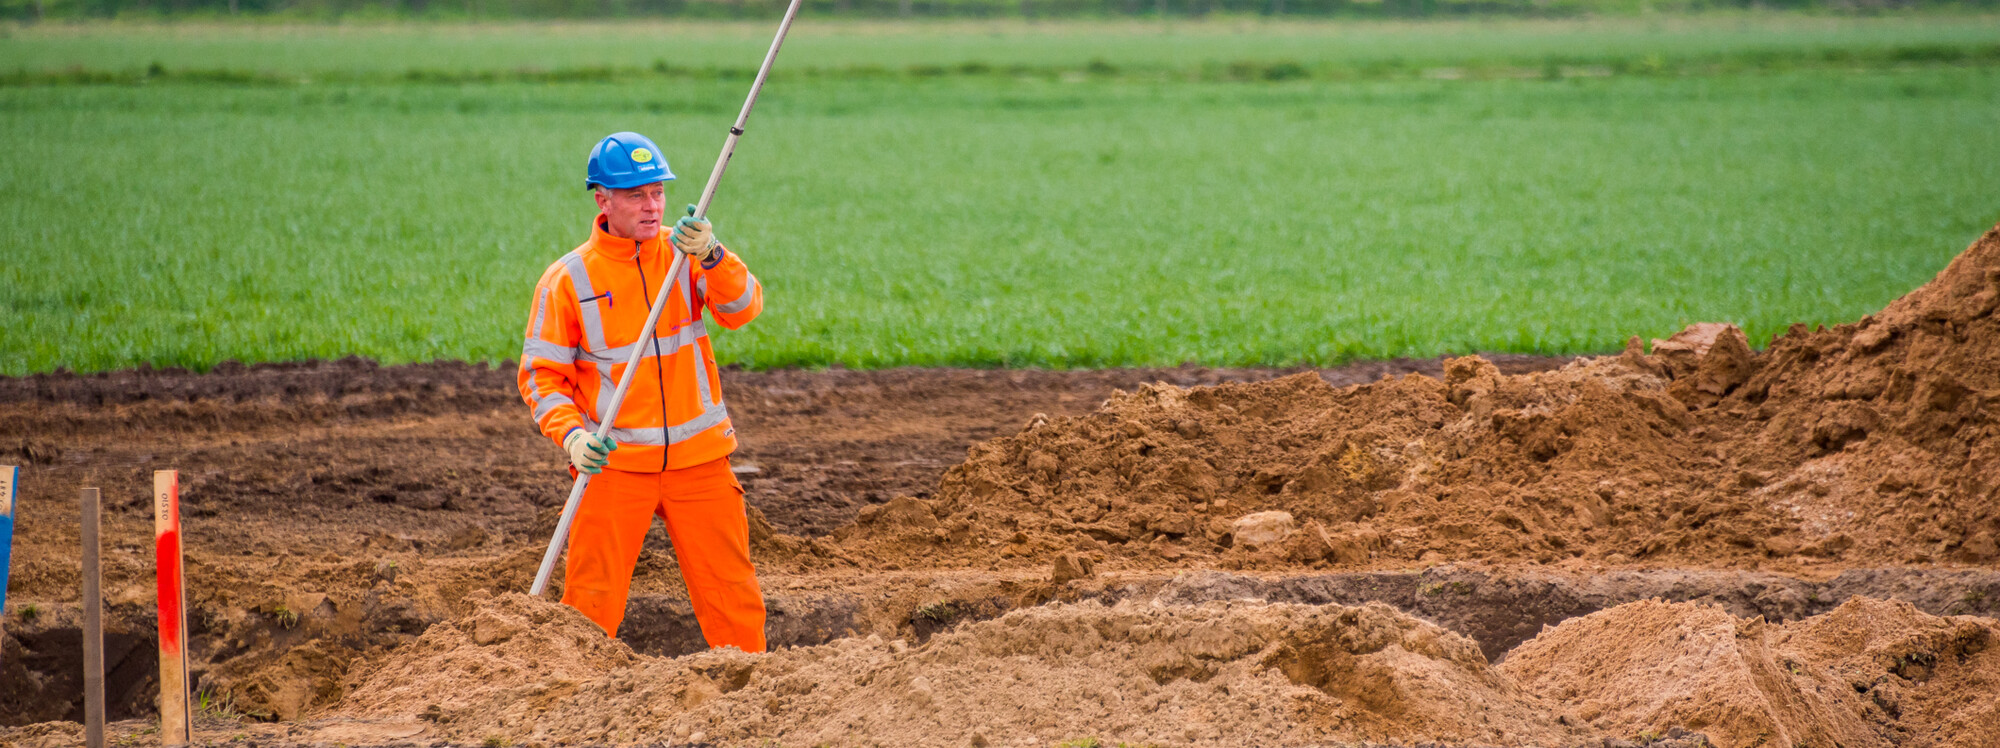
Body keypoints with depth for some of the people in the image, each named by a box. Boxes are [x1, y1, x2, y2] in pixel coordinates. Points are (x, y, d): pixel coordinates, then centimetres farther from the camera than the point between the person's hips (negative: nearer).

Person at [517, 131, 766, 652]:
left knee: (732, 594, 3)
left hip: (699, 456, 2)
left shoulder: (686, 253, 2)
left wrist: (712, 258, -33)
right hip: (613, 462, -2)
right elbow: (541, 374, -1)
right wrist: (572, 435, -19)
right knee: (590, 602, -4)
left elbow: (742, 310, -14)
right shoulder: (568, 279, -3)